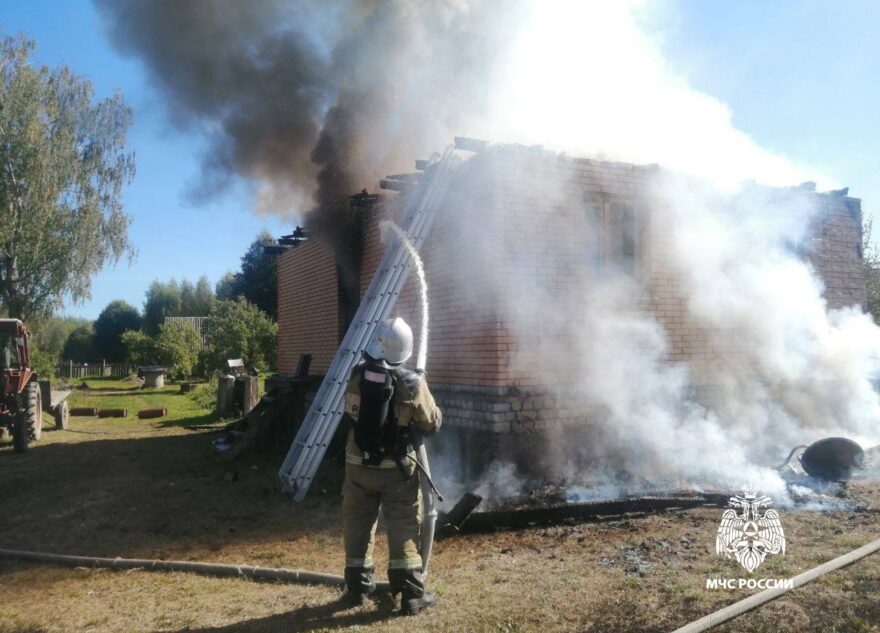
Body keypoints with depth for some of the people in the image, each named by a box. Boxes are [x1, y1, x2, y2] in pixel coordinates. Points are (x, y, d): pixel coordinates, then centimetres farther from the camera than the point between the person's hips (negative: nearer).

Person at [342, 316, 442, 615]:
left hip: (359, 464, 3)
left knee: (358, 524, 15)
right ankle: (411, 593, 8)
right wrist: (421, 386, 9)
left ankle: (358, 586, 26)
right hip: (397, 468, -3)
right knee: (404, 528, 6)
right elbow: (431, 424, -5)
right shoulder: (412, 384, -17)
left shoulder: (357, 376, -6)